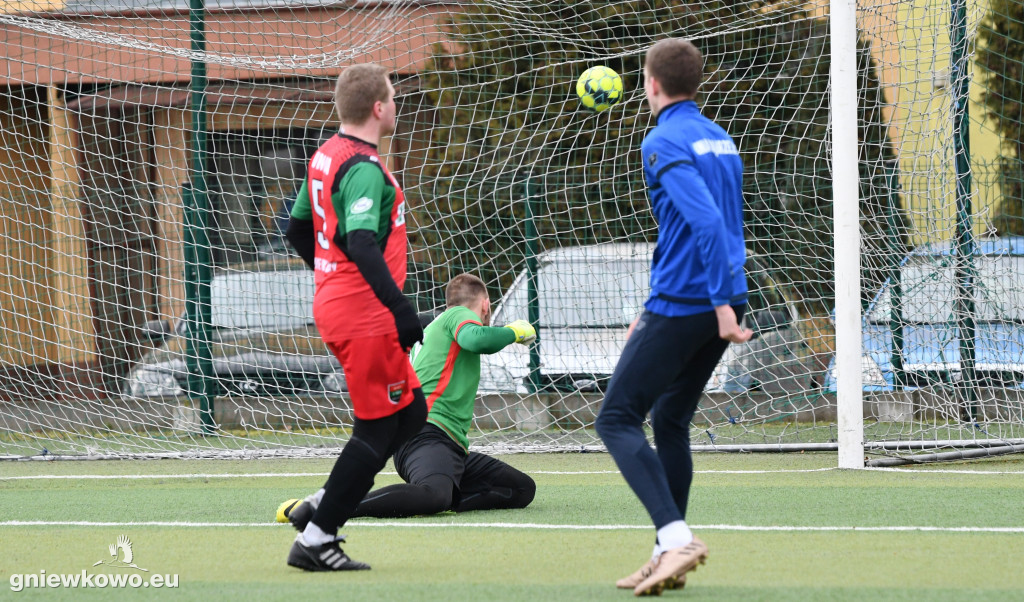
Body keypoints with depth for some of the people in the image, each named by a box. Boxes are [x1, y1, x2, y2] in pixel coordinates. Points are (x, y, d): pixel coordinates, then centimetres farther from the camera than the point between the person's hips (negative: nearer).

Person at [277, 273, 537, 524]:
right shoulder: (459, 314, 6)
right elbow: (474, 338, -16)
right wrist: (513, 332, -2)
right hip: (428, 432, -10)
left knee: (523, 488, 3)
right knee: (435, 492, -41)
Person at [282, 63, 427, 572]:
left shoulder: (326, 156, 12)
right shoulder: (363, 169, -18)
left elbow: (298, 229, 22)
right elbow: (361, 244, -30)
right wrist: (401, 308, -32)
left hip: (334, 301, 10)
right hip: (364, 315, -10)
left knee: (411, 412, 16)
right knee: (377, 429, -3)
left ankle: (323, 507, 13)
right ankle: (316, 540, -1)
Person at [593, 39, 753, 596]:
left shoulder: (665, 142, -10)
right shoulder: (719, 138, 17)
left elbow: (705, 220, -23)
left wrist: (722, 302, -26)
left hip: (682, 301, -8)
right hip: (719, 304, 8)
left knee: (617, 418, -4)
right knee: (670, 420, 17)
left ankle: (676, 535, -21)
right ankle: (669, 553, 14)